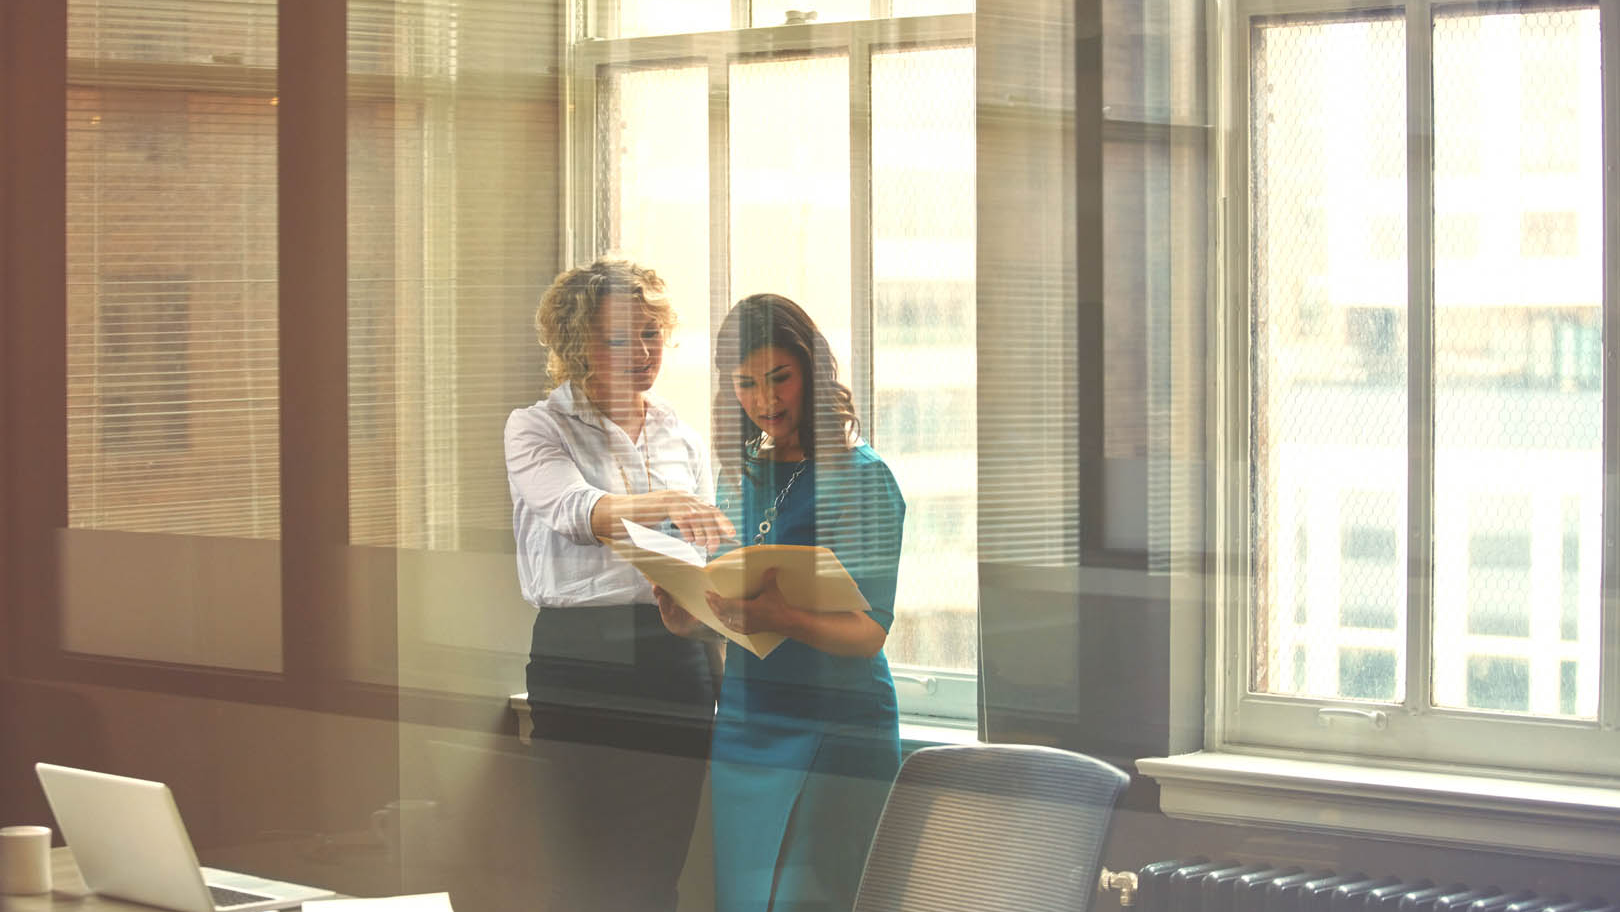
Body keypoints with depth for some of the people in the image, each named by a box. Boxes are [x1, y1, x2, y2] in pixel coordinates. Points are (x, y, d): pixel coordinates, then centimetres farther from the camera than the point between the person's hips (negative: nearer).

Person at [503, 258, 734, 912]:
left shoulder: (683, 440, 17)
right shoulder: (536, 429, 2)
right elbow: (573, 509, -18)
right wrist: (663, 506, -35)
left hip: (675, 656, 4)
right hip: (578, 655, -4)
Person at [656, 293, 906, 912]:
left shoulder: (861, 477, -7)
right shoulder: (738, 476, 12)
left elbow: (870, 630, -13)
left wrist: (780, 619, -31)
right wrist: (686, 616, -7)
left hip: (832, 732, -6)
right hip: (741, 724, 6)